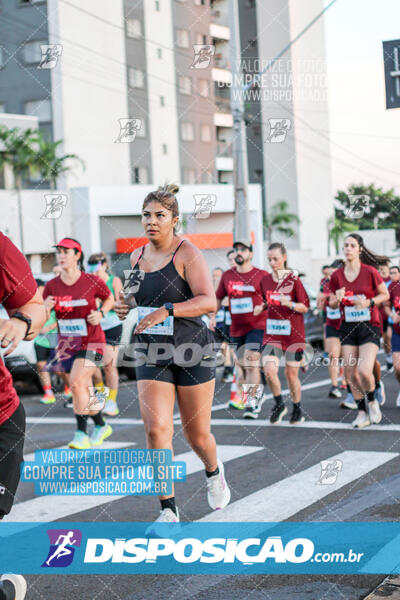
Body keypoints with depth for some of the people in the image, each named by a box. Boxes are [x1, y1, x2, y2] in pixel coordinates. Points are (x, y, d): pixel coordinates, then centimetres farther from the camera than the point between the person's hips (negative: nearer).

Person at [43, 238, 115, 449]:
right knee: (85, 389, 11)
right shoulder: (51, 286, 0)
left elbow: (109, 299, 11)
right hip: (66, 344, 4)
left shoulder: (92, 281, -8)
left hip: (91, 342, -4)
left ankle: (81, 433, -14)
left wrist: (100, 313, -9)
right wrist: (46, 308, -19)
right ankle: (101, 426, 30)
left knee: (76, 383, -21)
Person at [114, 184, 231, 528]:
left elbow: (209, 302, -20)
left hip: (192, 351, -4)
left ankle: (214, 473, 43)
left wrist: (166, 311, -30)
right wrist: (126, 304, 5)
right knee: (156, 430, -11)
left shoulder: (187, 253, -10)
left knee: (197, 434, 7)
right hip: (152, 356, 4)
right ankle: (169, 512, -2)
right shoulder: (138, 256, 8)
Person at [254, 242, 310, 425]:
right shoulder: (265, 280, 6)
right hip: (272, 333, 3)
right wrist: (261, 307, -1)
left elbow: (305, 307, -5)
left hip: (293, 334, -3)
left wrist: (289, 304, -24)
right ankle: (279, 405, 10)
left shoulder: (293, 280, -7)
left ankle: (297, 409, 26)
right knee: (269, 370, -13)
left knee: (291, 374, 5)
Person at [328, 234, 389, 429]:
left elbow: (385, 294, 4)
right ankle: (362, 413, 17)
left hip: (369, 327, -4)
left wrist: (369, 302, -13)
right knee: (350, 373, 2)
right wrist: (337, 299, -9)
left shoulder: (370, 272, -7)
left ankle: (372, 401, 13)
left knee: (364, 370, -18)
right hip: (348, 328, 4)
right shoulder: (336, 276, 3)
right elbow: (332, 305, 13)